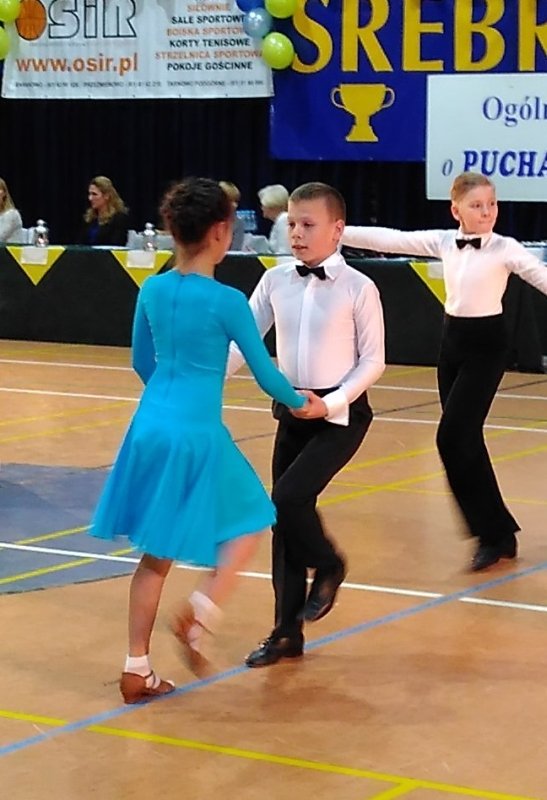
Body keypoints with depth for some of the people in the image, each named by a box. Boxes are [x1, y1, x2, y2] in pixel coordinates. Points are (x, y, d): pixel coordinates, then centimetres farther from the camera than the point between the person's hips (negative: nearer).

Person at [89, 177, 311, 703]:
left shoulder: (152, 290, 5)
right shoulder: (227, 301, -11)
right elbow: (265, 373, -3)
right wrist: (299, 403, 16)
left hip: (150, 428, 6)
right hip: (197, 435, -6)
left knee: (156, 553, 14)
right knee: (247, 526, 15)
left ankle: (137, 669, 15)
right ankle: (199, 614, -5)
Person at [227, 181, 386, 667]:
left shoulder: (358, 288, -10)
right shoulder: (276, 281, 1)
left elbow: (372, 361, -6)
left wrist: (332, 403, -17)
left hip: (340, 413, -5)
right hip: (291, 410, 5)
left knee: (290, 497, -20)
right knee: (284, 516, 6)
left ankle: (328, 566, 12)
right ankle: (287, 633, 17)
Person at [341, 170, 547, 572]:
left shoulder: (506, 248, -11)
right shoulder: (443, 241, 2)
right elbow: (390, 239, 4)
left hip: (486, 344, -6)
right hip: (452, 340, 6)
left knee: (453, 437, -13)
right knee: (465, 440, 8)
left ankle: (493, 533, -3)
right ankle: (499, 532, 18)